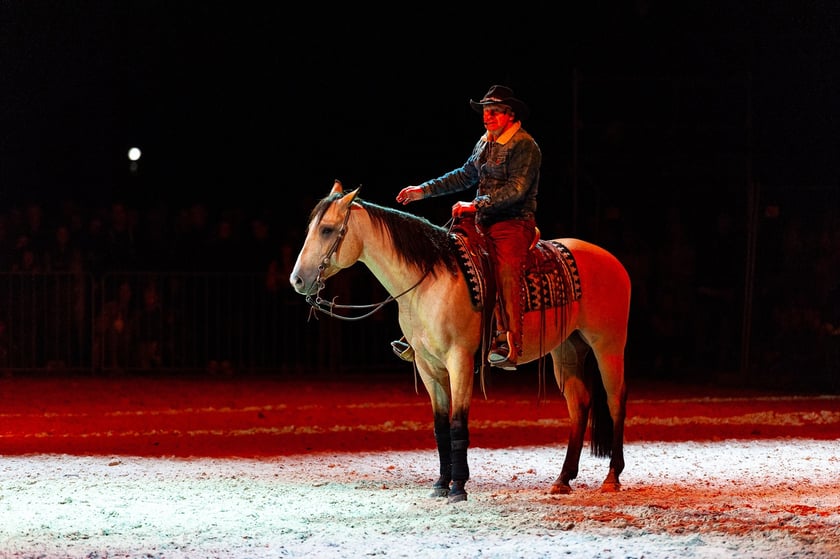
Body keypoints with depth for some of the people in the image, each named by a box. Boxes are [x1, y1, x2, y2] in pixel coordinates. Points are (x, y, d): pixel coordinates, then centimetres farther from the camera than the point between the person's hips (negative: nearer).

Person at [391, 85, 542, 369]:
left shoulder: (524, 146, -11)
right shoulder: (486, 143, 15)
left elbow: (516, 189, -20)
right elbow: (465, 175, 27)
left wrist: (475, 205, -21)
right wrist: (425, 190, 26)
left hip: (514, 224, -8)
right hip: (484, 223, 8)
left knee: (506, 273, -24)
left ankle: (509, 346, -30)